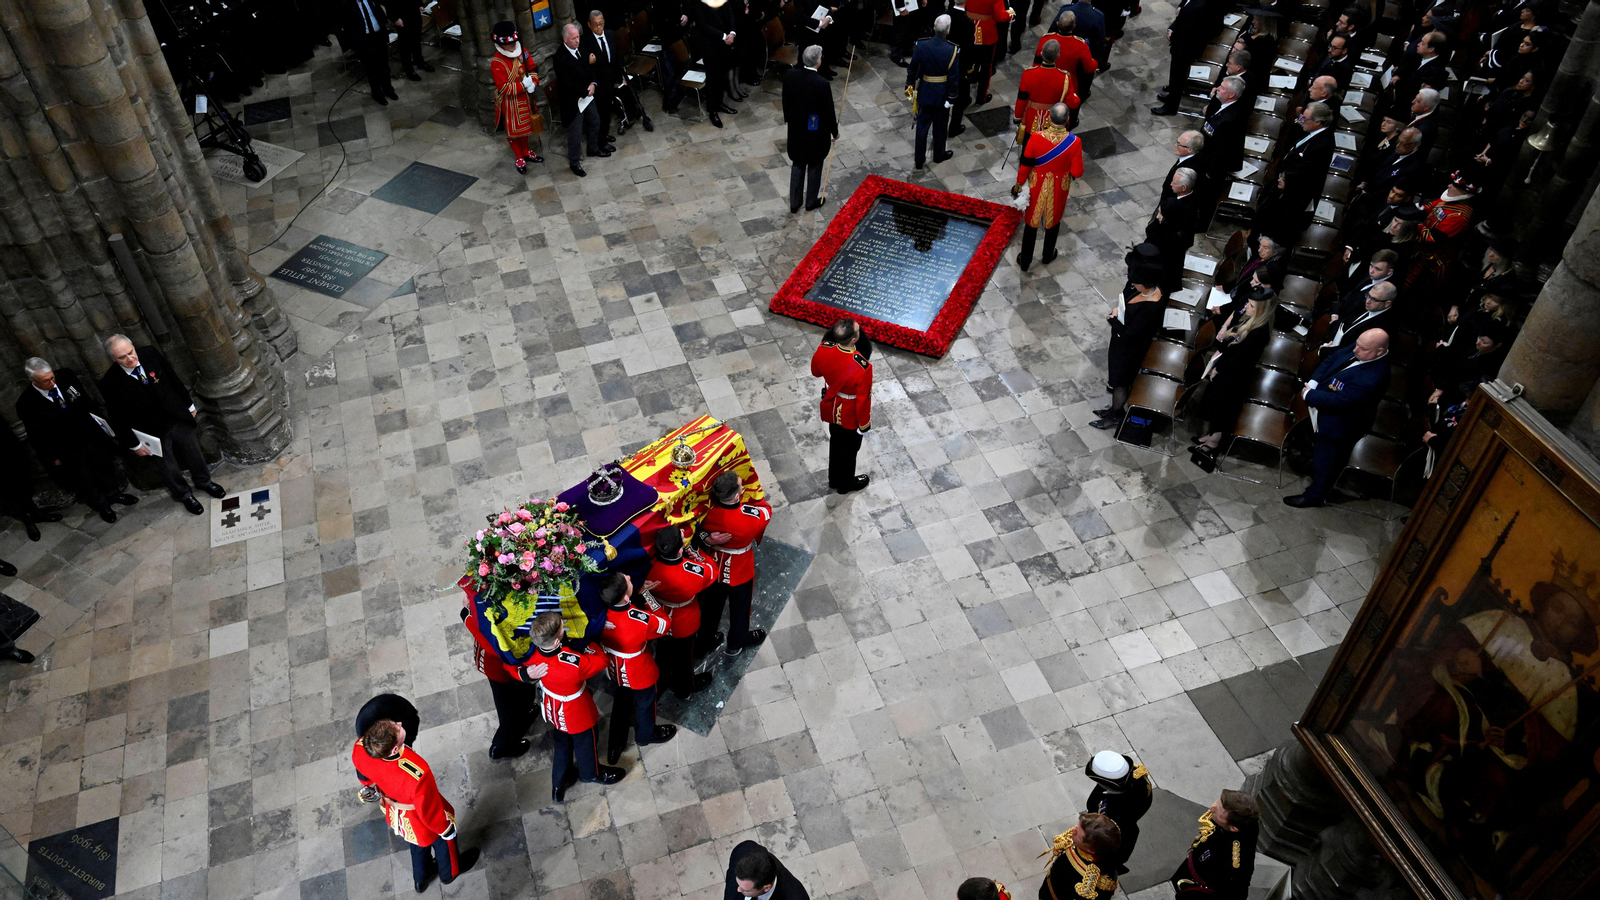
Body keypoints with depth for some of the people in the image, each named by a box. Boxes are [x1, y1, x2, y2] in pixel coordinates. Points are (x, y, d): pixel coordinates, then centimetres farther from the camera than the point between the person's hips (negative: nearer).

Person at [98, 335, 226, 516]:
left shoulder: (150, 354, -15)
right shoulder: (110, 383, -23)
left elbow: (174, 380, 0)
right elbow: (118, 419, -13)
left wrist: (189, 405, 8)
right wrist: (134, 445, -8)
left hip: (178, 418, 3)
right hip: (152, 432, -3)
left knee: (194, 452, 24)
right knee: (168, 468, 17)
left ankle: (204, 482, 51)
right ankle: (184, 495, 43)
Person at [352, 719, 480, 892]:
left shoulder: (360, 750, -33)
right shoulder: (417, 774, -49)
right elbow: (429, 812, -28)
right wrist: (446, 829, -7)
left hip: (395, 814, 5)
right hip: (422, 822, -4)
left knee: (418, 844, 36)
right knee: (443, 840, 30)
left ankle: (421, 879, 64)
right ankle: (450, 871, 61)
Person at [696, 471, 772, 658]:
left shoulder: (707, 511, -29)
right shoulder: (751, 516, -37)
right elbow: (766, 509, -13)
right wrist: (751, 493, -6)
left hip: (714, 570, 3)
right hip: (740, 573, -3)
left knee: (712, 605, 27)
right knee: (740, 607, 25)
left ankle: (705, 642, 50)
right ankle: (735, 645, 50)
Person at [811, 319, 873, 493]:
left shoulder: (823, 350, -25)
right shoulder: (863, 367, -39)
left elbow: (815, 372, -2)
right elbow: (863, 400, -25)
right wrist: (865, 424, -8)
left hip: (832, 409, 5)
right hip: (850, 415, -5)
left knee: (835, 443, 29)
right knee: (849, 449, 22)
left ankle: (834, 479, 52)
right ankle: (846, 484, 46)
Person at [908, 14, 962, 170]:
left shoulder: (921, 45, -14)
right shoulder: (953, 50, -19)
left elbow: (912, 68, -4)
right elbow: (954, 77, -15)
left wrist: (910, 86, 10)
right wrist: (951, 98, -5)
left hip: (924, 93, 2)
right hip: (942, 95, -2)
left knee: (922, 126, 13)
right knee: (940, 126, 17)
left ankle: (919, 159, 19)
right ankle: (938, 155, 34)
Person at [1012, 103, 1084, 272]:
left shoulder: (1036, 137, -26)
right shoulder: (1074, 142, -24)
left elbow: (1025, 165, -15)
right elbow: (1077, 172, -16)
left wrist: (1019, 185, 2)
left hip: (1037, 188, -1)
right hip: (1059, 189, 1)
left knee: (1031, 222, 19)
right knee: (1053, 221, 26)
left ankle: (1025, 261, 32)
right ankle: (1047, 256, 46)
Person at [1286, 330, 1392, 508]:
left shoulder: (1374, 378, -37)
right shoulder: (1355, 350, -13)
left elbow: (1339, 401, -34)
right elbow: (1331, 360, 1)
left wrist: (1309, 395, -22)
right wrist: (1313, 383, -13)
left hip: (1338, 426, -8)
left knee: (1324, 461, 14)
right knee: (1317, 453, 29)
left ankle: (1315, 495, 38)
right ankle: (1318, 483, 53)